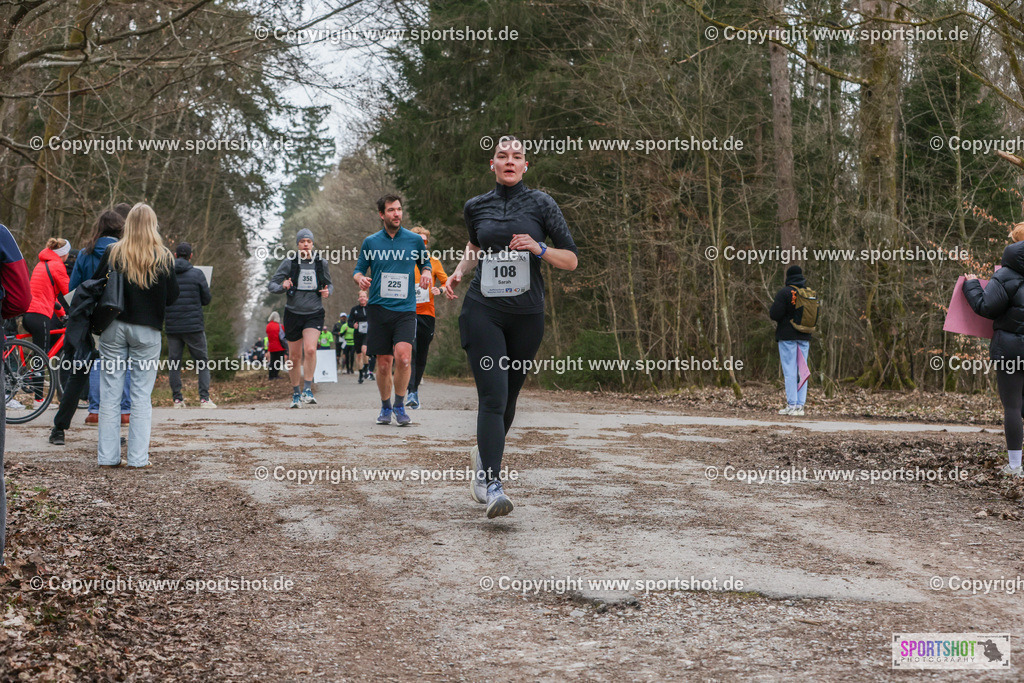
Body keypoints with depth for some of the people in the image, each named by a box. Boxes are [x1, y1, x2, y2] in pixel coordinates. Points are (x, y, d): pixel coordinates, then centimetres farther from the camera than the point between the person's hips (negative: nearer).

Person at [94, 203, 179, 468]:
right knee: (142, 395, 4)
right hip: (147, 330, -1)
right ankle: (138, 458, 2)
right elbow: (172, 297, 0)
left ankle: (108, 456, 8)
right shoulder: (164, 257, -3)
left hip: (113, 327, 1)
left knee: (110, 393, 6)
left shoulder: (112, 252, -2)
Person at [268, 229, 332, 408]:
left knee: (310, 349, -23)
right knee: (295, 357, 6)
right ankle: (295, 394, 23)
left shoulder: (321, 264, 3)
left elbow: (329, 284, 18)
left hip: (314, 314, 0)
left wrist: (327, 291, -5)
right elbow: (271, 284, 1)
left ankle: (308, 390, -15)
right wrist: (283, 287, -21)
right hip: (293, 313, 0)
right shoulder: (289, 263, -2)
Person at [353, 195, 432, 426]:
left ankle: (400, 405, -2)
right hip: (378, 309, 1)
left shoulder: (415, 240, 6)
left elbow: (425, 264, 18)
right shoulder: (370, 242, 7)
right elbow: (358, 269, 13)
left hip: (405, 309, -1)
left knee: (403, 356, -20)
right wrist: (360, 278, -10)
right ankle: (385, 407, 22)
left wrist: (426, 274, -4)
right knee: (384, 364, 2)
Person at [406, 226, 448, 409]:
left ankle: (415, 387, 23)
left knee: (422, 355, 6)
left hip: (426, 313, 2)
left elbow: (447, 282, 8)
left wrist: (439, 290, -12)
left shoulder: (434, 262, 9)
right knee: (410, 350, -18)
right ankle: (411, 392, -22)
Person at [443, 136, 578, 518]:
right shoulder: (476, 207, 8)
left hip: (526, 315, 1)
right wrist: (459, 270, 10)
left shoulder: (541, 204, 2)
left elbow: (571, 260, 3)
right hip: (483, 311, -1)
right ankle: (492, 484, -18)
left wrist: (538, 248, -14)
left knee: (508, 397, 10)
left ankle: (483, 455, 37)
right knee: (493, 397, -14)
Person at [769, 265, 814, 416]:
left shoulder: (784, 293, -9)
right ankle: (800, 405, 4)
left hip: (788, 336, -5)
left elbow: (774, 314, -15)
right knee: (802, 370, 7)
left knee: (789, 371, -5)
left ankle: (792, 405, -9)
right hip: (805, 336, 5)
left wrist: (771, 309, 6)